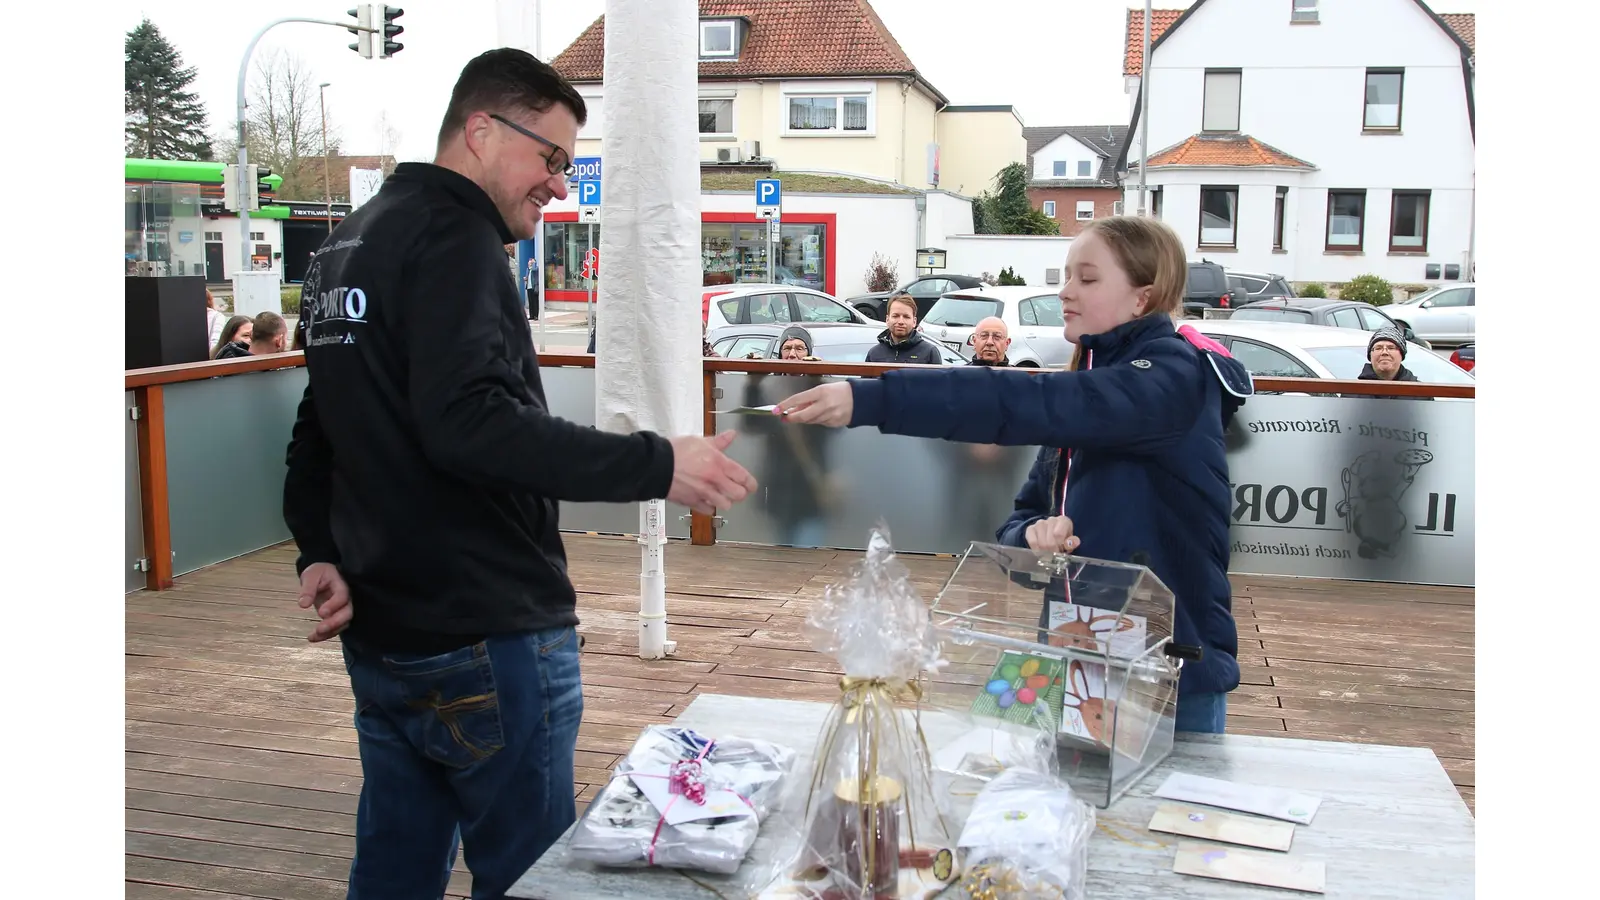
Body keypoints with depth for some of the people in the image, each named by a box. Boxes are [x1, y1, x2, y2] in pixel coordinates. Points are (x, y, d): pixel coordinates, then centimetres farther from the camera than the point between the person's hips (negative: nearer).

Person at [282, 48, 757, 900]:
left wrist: (320, 551, 11)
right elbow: (468, 423, -29)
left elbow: (319, 428, 21)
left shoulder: (355, 240, 16)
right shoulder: (452, 235, -14)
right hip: (485, 641, -9)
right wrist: (655, 465, -30)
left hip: (378, 635, 9)